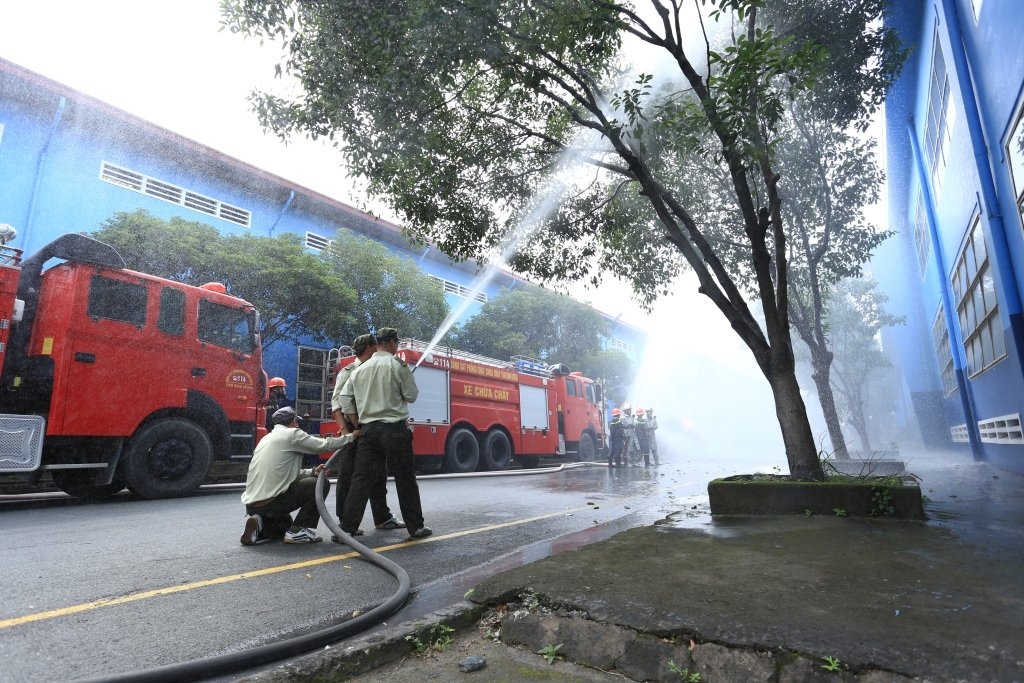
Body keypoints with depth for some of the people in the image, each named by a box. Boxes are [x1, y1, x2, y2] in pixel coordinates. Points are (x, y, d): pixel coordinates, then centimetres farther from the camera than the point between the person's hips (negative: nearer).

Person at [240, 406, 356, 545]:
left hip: (251, 504, 9)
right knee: (321, 483, 3)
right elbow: (325, 445, -5)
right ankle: (299, 531, 1)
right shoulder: (292, 434, -6)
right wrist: (351, 436, 8)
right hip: (270, 501, -9)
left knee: (285, 523, 34)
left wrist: (312, 472, 11)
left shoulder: (267, 438, 19)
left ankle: (259, 527, 5)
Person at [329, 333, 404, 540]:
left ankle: (382, 518, 23)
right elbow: (336, 402, -12)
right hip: (354, 430, -7)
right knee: (347, 477, -1)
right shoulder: (348, 371, -5)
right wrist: (344, 429, -22)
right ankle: (345, 523, 7)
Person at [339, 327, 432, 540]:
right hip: (394, 429, -4)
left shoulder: (360, 369, 10)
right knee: (405, 479, 6)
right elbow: (411, 395, -3)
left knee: (362, 479, 7)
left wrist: (357, 425, 12)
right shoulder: (398, 365, -6)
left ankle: (346, 529, 6)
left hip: (368, 430, 5)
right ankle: (416, 527, 15)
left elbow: (345, 397, 7)